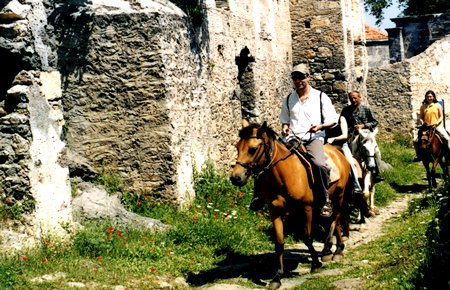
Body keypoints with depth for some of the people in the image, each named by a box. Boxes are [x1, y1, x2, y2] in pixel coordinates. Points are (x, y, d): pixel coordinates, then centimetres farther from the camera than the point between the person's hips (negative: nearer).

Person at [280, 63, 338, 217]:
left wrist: (320, 126, -11)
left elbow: (332, 119, 9)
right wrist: (285, 128, 6)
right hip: (292, 139, 4)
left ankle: (325, 200, -16)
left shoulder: (320, 97, 8)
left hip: (313, 138, -3)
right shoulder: (288, 99, 18)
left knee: (319, 164, -33)